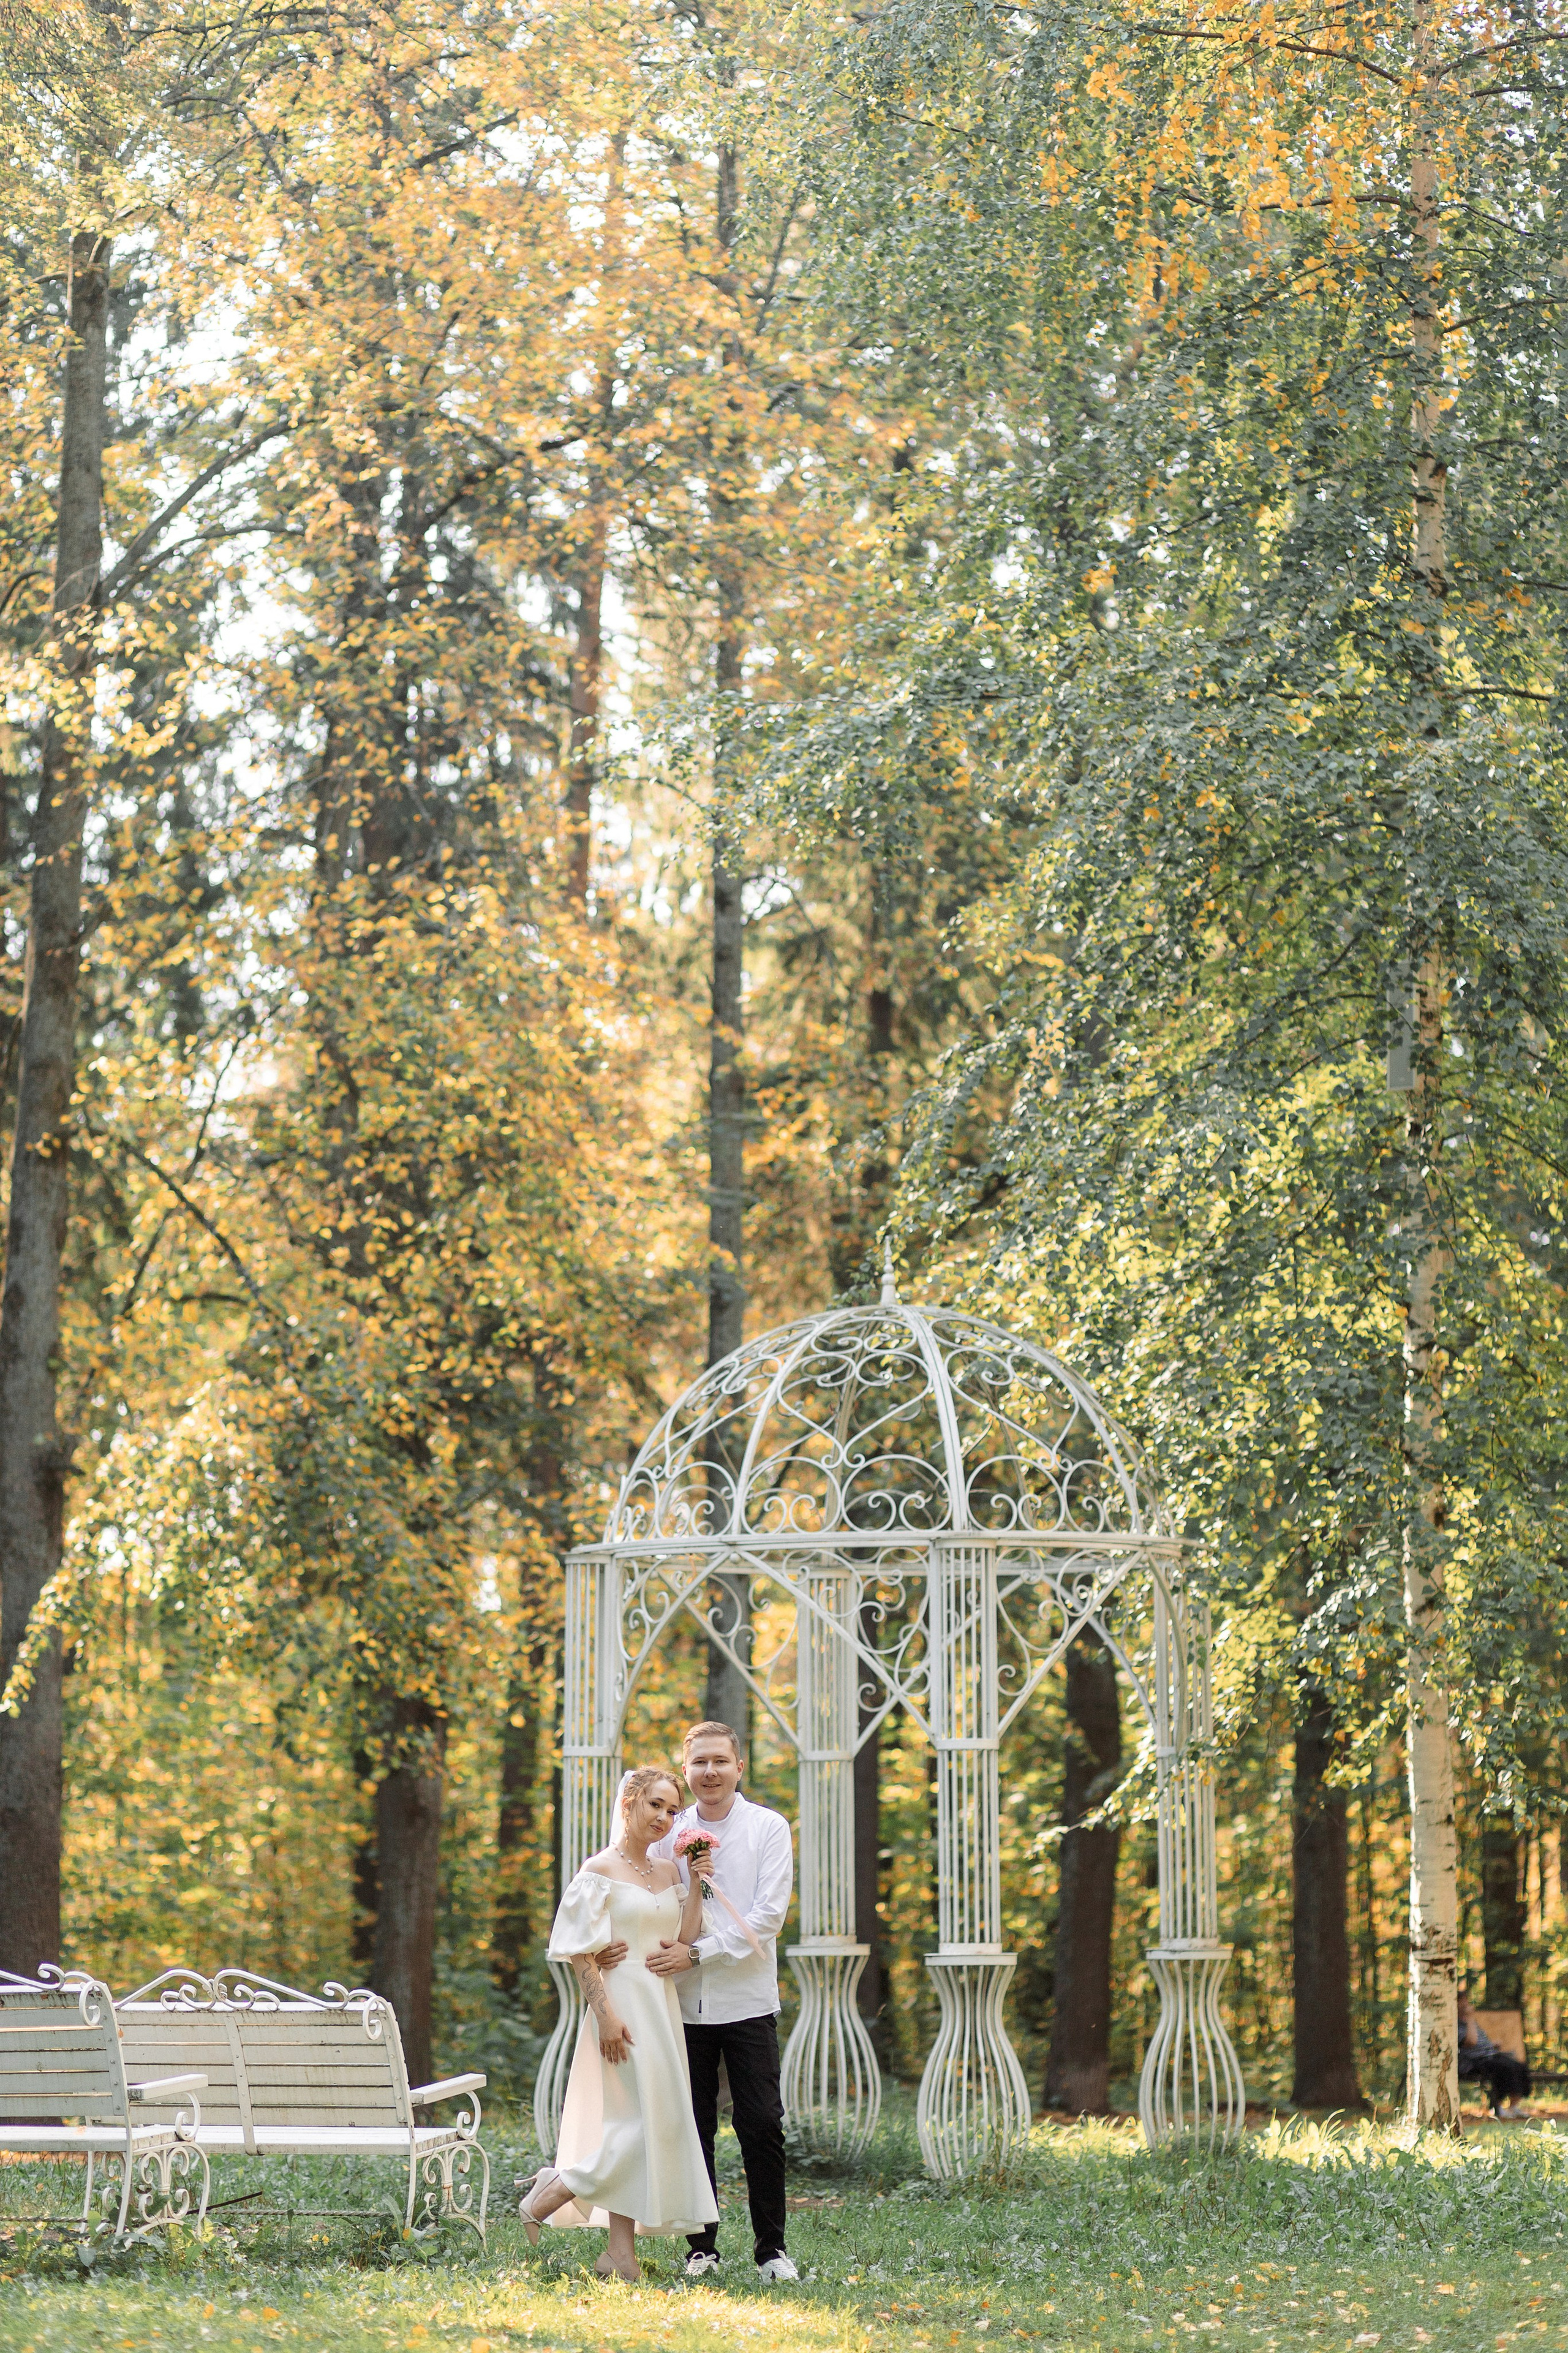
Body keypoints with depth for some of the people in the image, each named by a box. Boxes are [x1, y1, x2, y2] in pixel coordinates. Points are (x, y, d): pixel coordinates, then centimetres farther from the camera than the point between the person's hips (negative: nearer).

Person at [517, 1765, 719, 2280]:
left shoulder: (667, 1872, 13)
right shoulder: (600, 1871, -7)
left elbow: (685, 1938, 5)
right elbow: (581, 1953, -11)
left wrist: (696, 1883, -1)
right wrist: (606, 2014, -18)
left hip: (663, 2006, 8)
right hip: (623, 2005, -8)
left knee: (658, 2126, 5)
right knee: (643, 2125, -13)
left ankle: (620, 2251, 8)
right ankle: (541, 2204, -1)